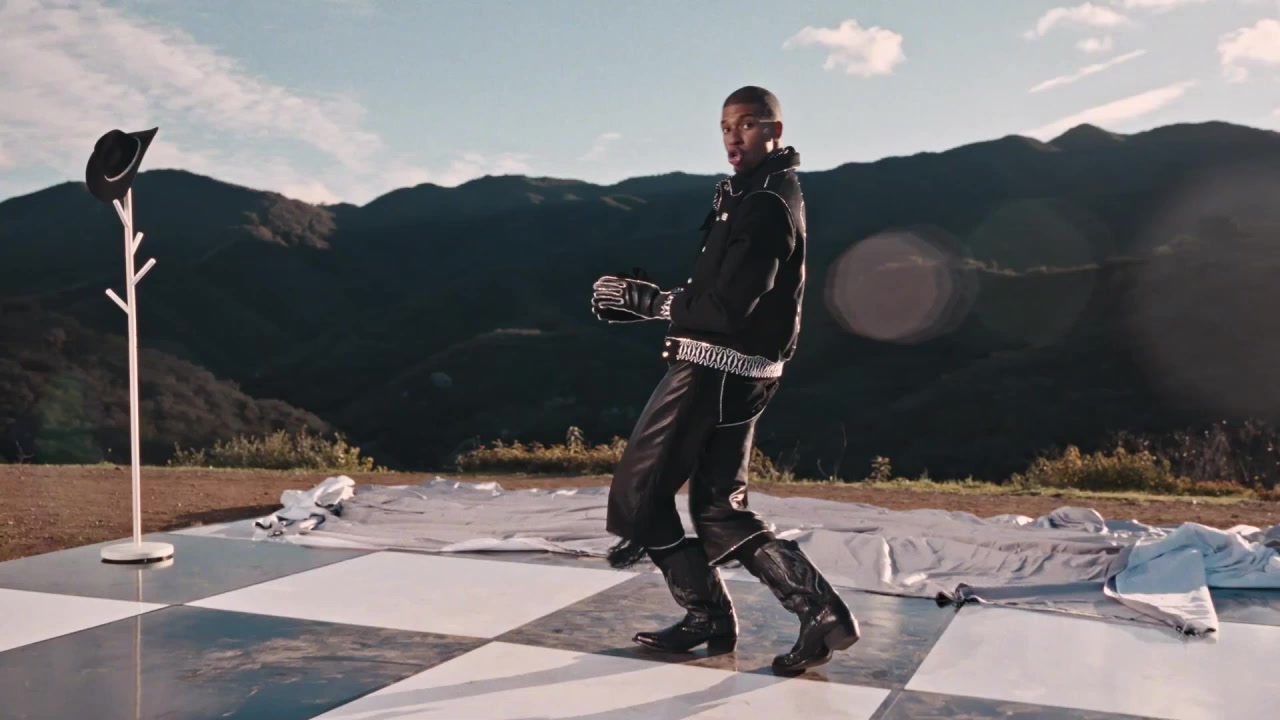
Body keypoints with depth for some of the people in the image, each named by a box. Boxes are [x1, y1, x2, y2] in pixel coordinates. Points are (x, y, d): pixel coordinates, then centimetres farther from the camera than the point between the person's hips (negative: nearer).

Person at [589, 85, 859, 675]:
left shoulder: (765, 206, -15)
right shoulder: (752, 195, 18)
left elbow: (726, 307, -23)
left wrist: (643, 299, -13)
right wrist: (640, 298, 7)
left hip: (713, 368, -10)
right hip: (736, 372, 10)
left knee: (639, 491, 2)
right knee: (718, 510, 13)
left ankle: (708, 615, 11)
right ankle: (821, 611, 9)